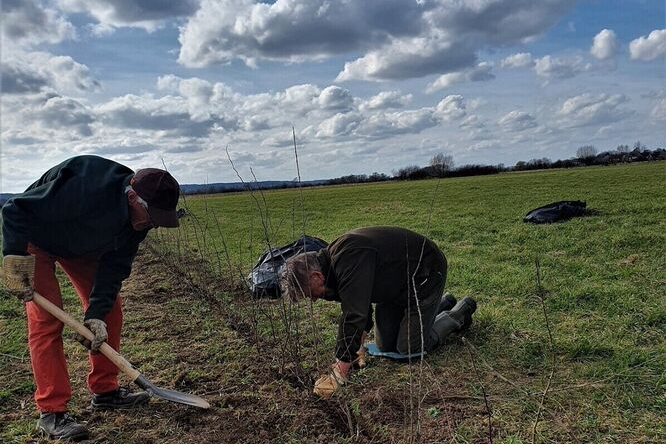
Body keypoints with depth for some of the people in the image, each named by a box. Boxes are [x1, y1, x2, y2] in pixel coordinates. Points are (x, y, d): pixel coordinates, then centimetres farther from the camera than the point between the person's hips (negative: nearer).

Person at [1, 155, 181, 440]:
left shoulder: (139, 219, -19)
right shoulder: (86, 189, -42)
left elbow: (114, 266, -15)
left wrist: (96, 315, -22)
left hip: (83, 245, 6)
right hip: (34, 239, -6)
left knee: (111, 308, 0)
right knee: (46, 320, -15)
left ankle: (105, 390, 13)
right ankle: (51, 411, -6)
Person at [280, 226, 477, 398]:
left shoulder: (349, 260, -37)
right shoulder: (333, 259, -5)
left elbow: (354, 315, -41)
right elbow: (359, 303, 7)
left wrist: (337, 377, -37)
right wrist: (358, 345, -2)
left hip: (425, 274, -9)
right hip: (396, 282, 9)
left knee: (409, 349, -4)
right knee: (385, 345, 13)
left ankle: (460, 312, 17)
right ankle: (441, 303, 31)